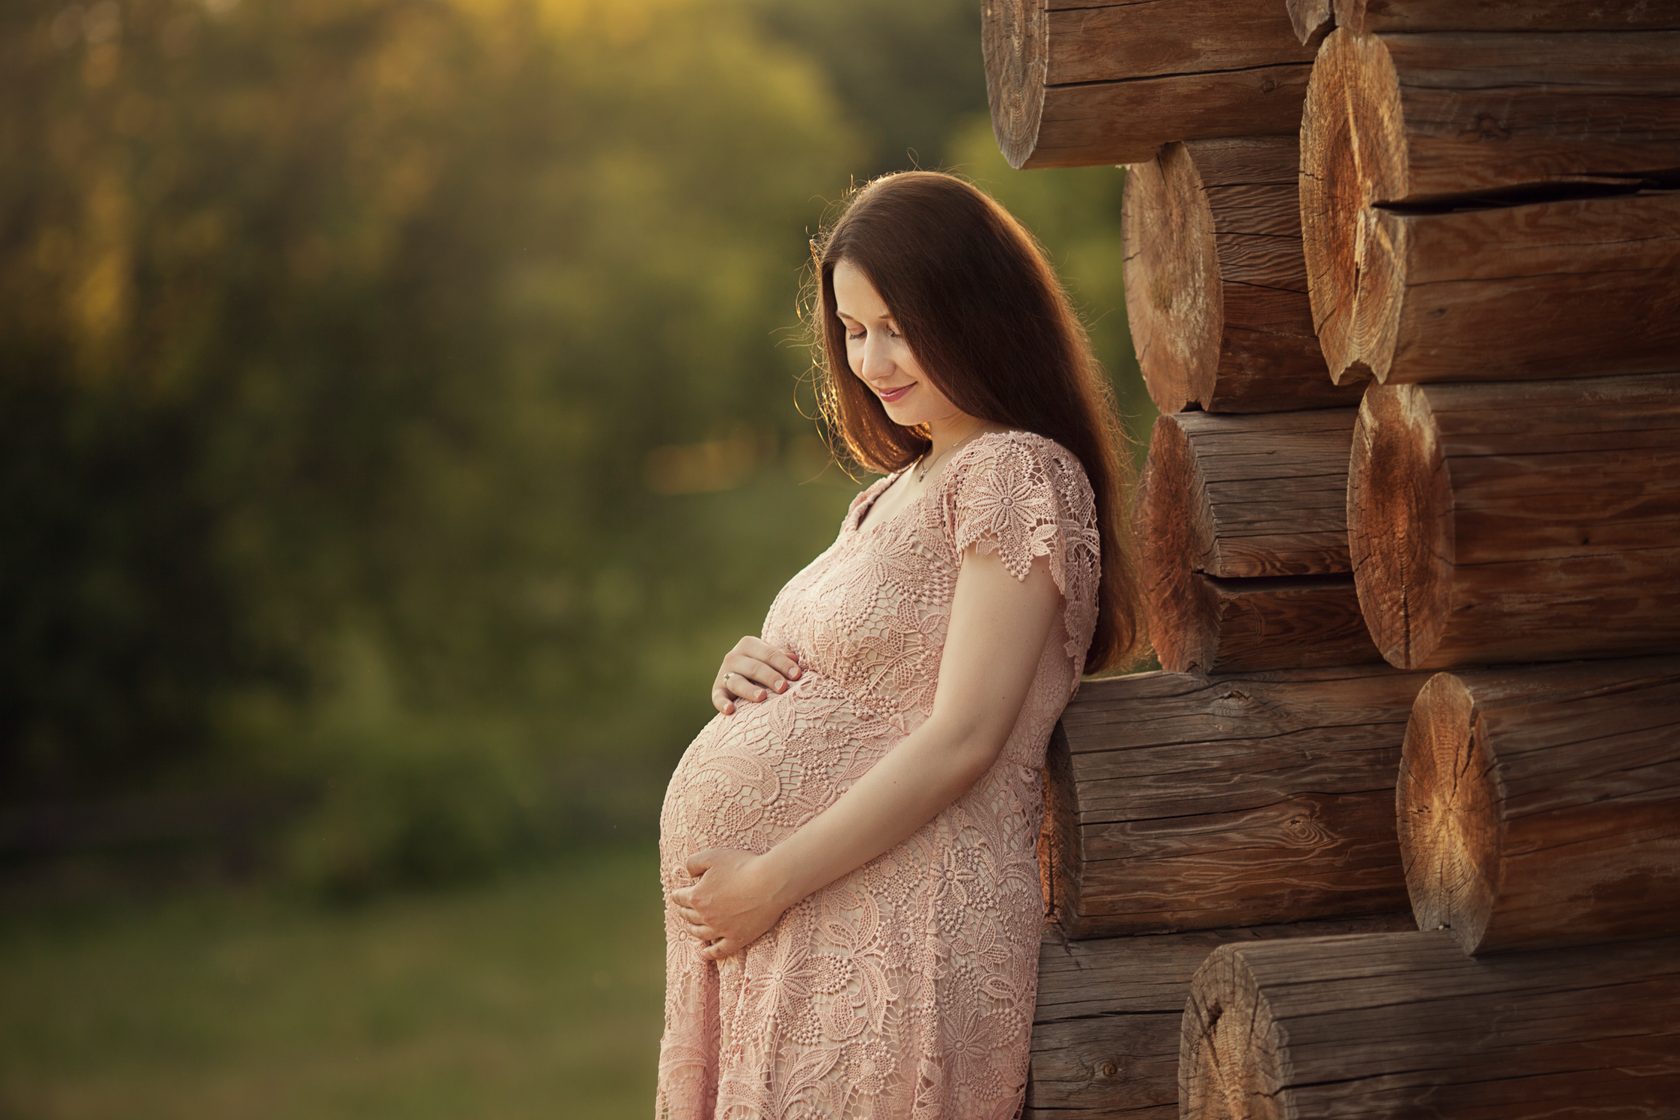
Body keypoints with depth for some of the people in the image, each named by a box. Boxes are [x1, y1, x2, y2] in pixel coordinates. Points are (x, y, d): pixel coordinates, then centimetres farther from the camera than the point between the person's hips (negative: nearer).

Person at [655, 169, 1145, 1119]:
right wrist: (753, 675, 4)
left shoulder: (1017, 474, -9)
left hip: (890, 947, -8)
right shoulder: (896, 494, 20)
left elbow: (962, 739, -16)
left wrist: (772, 881, -16)